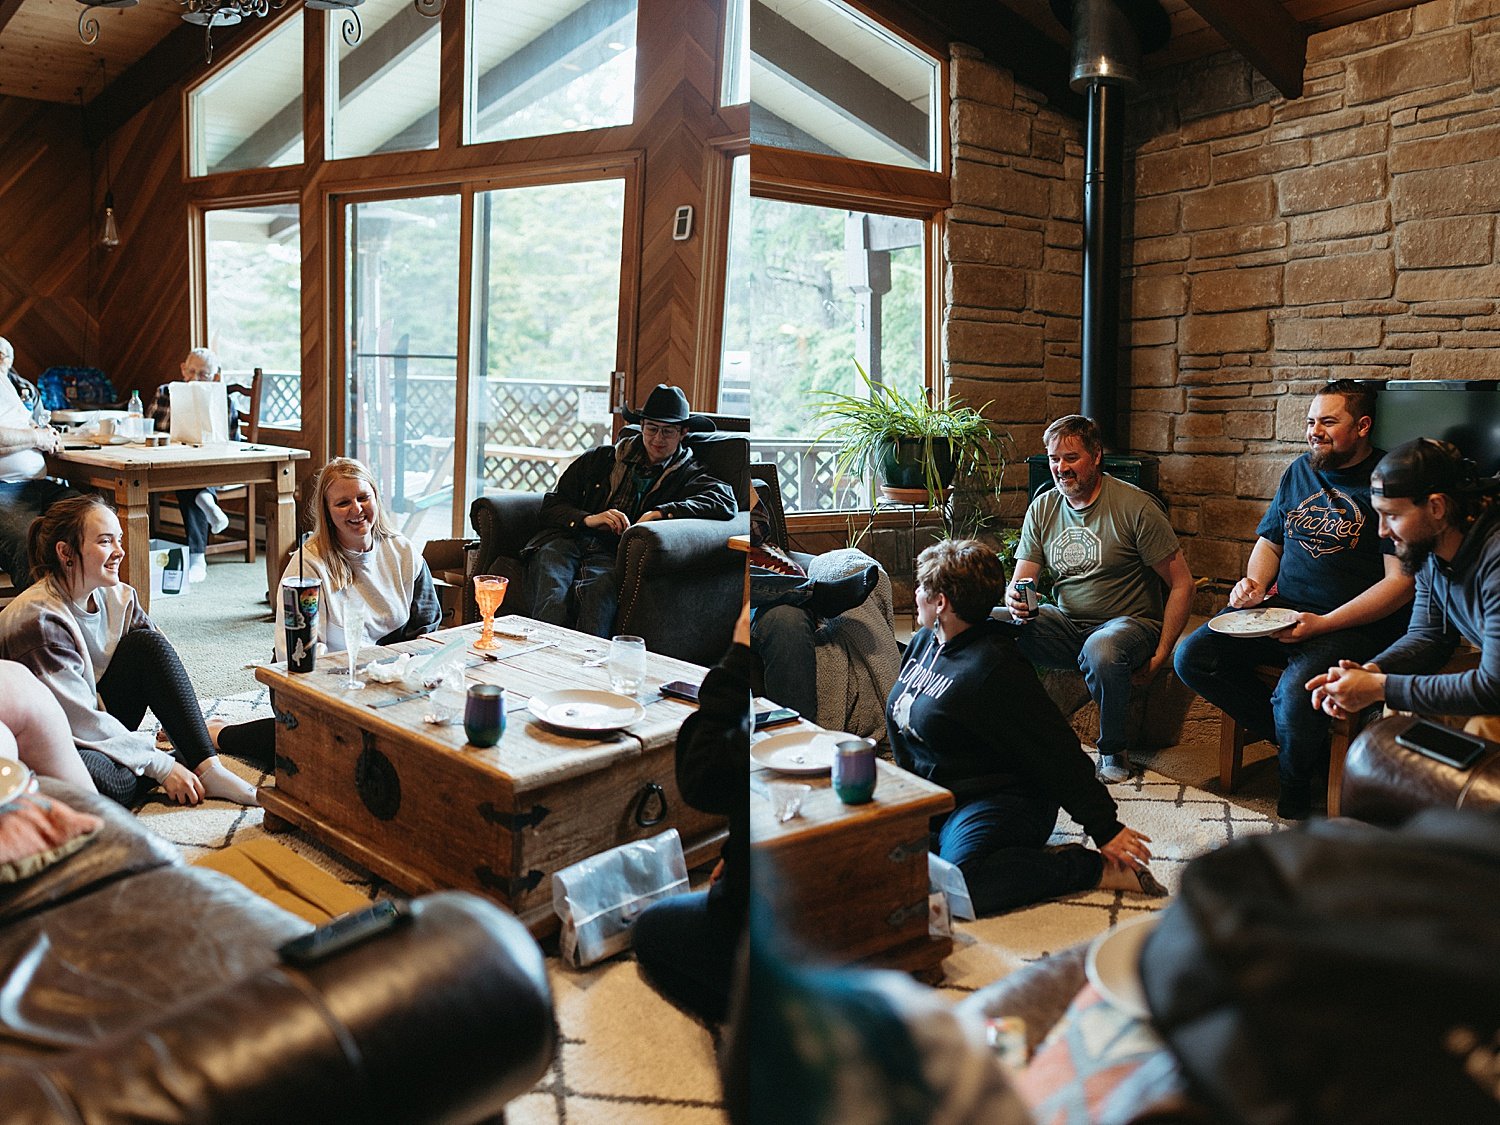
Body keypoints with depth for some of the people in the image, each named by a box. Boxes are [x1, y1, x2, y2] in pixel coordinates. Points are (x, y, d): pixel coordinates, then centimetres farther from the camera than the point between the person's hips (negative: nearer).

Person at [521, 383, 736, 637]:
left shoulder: (687, 476, 16)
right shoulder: (601, 459, 22)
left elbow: (725, 501, -7)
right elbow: (552, 505, 17)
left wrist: (659, 513, -15)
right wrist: (588, 519, -6)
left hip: (614, 556, -2)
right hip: (570, 540, 2)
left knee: (602, 585, -40)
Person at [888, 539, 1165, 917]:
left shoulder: (993, 669, -20)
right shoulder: (924, 642, 8)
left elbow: (1058, 753, -20)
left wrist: (1106, 829, -19)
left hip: (1000, 798, -9)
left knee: (958, 882, -35)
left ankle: (1097, 868, -13)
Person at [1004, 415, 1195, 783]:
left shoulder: (1136, 507, -10)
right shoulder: (1042, 508, 6)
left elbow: (1181, 583, -9)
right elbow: (1019, 581, 6)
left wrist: (1160, 655, -15)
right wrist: (1015, 600, -20)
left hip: (1130, 623, -4)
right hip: (1065, 623, 4)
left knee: (1101, 650, -40)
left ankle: (1114, 750, -12)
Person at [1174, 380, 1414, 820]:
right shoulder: (1300, 470, 13)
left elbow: (1401, 581, -13)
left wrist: (1323, 624, -21)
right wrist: (1254, 585, 2)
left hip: (1355, 624, -7)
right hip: (1282, 610, 7)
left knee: (1297, 688, -35)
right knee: (1192, 657, -13)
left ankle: (1295, 792, -2)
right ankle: (1298, 738, 1)